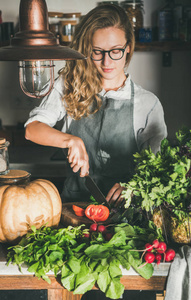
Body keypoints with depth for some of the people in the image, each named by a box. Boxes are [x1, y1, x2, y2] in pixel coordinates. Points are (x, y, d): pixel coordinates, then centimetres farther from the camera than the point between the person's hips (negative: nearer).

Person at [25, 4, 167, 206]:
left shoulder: (148, 104, 2)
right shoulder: (69, 86, 5)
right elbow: (32, 129, -1)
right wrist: (71, 140, -19)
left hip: (121, 205, -1)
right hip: (74, 199, 1)